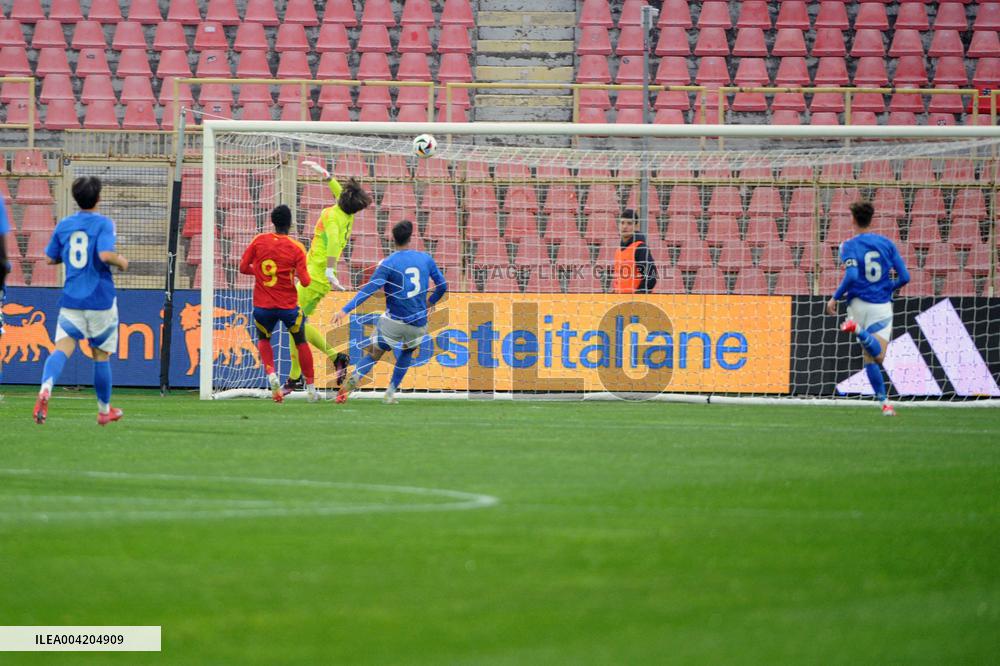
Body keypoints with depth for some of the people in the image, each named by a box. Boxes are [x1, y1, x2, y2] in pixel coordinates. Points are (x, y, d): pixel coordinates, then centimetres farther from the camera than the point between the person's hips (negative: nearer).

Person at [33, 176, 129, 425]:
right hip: (100, 299, -3)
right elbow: (105, 254, -22)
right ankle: (104, 410, 25)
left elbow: (50, 258, 13)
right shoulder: (103, 224, -8)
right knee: (101, 354, 12)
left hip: (71, 299, 3)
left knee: (62, 347, -9)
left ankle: (45, 388, -39)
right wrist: (121, 261, -2)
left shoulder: (64, 225, 7)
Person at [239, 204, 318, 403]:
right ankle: (310, 388, 21)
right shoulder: (296, 248, -10)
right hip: (288, 305, -1)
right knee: (301, 342, 20)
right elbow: (305, 282, -13)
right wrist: (303, 275, 10)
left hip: (262, 306, 1)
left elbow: (243, 268, -2)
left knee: (263, 340, 26)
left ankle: (270, 372, -2)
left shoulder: (259, 241, -5)